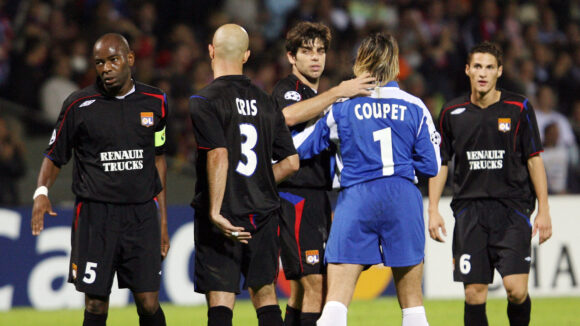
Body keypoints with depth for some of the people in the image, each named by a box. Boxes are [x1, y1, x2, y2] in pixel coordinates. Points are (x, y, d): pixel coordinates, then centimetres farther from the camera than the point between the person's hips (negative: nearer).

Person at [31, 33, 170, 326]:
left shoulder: (154, 102, 7)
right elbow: (54, 157, 8)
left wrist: (162, 222, 14)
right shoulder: (79, 105, -1)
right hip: (95, 215, -2)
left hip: (143, 213, 2)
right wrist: (41, 191, -13)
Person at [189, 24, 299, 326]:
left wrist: (215, 212, -20)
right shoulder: (265, 102, 9)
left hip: (224, 219, -5)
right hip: (263, 214, 5)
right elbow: (291, 162, 9)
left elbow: (219, 156, -20)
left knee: (220, 299, -6)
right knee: (264, 292, 13)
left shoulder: (204, 102, -8)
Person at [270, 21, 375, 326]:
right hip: (294, 196, -9)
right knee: (316, 284, -16)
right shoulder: (286, 90, -8)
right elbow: (289, 116, -33)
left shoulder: (318, 96, 22)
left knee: (302, 289, 10)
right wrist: (339, 92, -35)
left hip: (317, 197, 9)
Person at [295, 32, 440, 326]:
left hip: (356, 199, -1)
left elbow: (298, 148, 8)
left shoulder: (343, 106, 3)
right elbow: (430, 166, 8)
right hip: (403, 200, 2)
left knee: (336, 301, -6)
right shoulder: (415, 108, 6)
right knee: (412, 301, 10)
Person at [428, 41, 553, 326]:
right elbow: (439, 163, 15)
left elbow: (534, 160, 5)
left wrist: (543, 210, 1)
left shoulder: (518, 108, 2)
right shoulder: (452, 113, 7)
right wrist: (433, 210, 7)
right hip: (469, 209, 2)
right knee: (474, 294, -4)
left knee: (516, 289, -14)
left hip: (512, 207, -2)